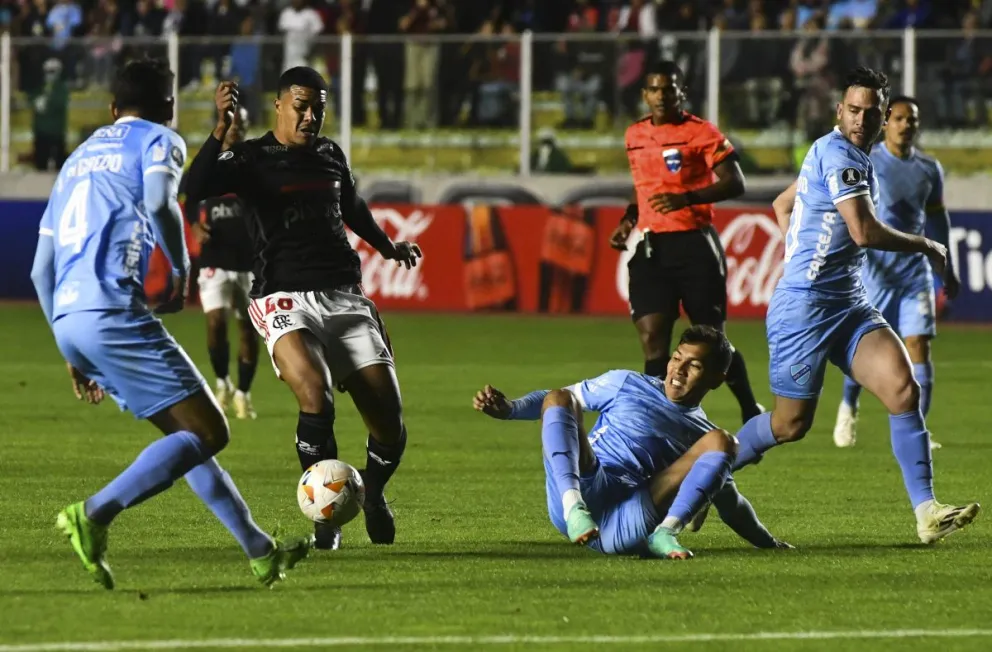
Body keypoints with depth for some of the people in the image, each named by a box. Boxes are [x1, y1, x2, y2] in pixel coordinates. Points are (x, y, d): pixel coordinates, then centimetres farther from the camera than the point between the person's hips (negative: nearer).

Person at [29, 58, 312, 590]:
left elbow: (42, 270, 26)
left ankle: (261, 551, 20)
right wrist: (181, 271, -1)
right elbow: (159, 203, -18)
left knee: (185, 430, 17)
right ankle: (94, 516, -22)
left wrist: (74, 355, 31)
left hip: (66, 317, 8)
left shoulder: (79, 158, 27)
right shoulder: (159, 141, 6)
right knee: (207, 431, -7)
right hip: (113, 311, -8)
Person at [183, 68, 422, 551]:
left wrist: (389, 248, 44)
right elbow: (194, 189, -19)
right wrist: (220, 131, -29)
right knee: (316, 397, -30)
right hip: (285, 298, -5)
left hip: (344, 295, 5)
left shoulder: (331, 155, 16)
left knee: (389, 423, -5)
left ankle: (373, 495, 28)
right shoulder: (251, 158, 0)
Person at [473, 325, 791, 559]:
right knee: (558, 399, -21)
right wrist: (509, 408, 2)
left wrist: (769, 544, 26)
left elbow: (729, 501, 31)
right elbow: (564, 398, 19)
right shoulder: (627, 385, 20)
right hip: (585, 488, -1)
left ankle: (667, 533, -26)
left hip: (626, 525, 1)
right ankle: (574, 509, -41)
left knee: (720, 443, -7)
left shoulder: (701, 435, 24)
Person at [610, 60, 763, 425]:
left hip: (694, 244, -5)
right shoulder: (634, 135, 13)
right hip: (650, 246, 5)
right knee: (652, 338, -5)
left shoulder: (701, 133, -6)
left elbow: (734, 184, -14)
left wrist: (686, 199, -25)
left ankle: (750, 411, 19)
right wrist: (629, 221, 13)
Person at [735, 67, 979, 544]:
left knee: (904, 389, -11)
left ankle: (926, 513, -16)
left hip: (848, 305, 9)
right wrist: (926, 247, -9)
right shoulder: (838, 154, -14)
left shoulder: (857, 159, 16)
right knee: (791, 424, -1)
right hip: (804, 305, -9)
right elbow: (864, 232, -23)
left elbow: (782, 205, 29)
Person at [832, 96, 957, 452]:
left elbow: (937, 216, 21)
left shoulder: (929, 169, 9)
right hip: (873, 267, -3)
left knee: (919, 344, -8)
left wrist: (947, 268, 25)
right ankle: (848, 408, 31)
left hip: (915, 268, 3)